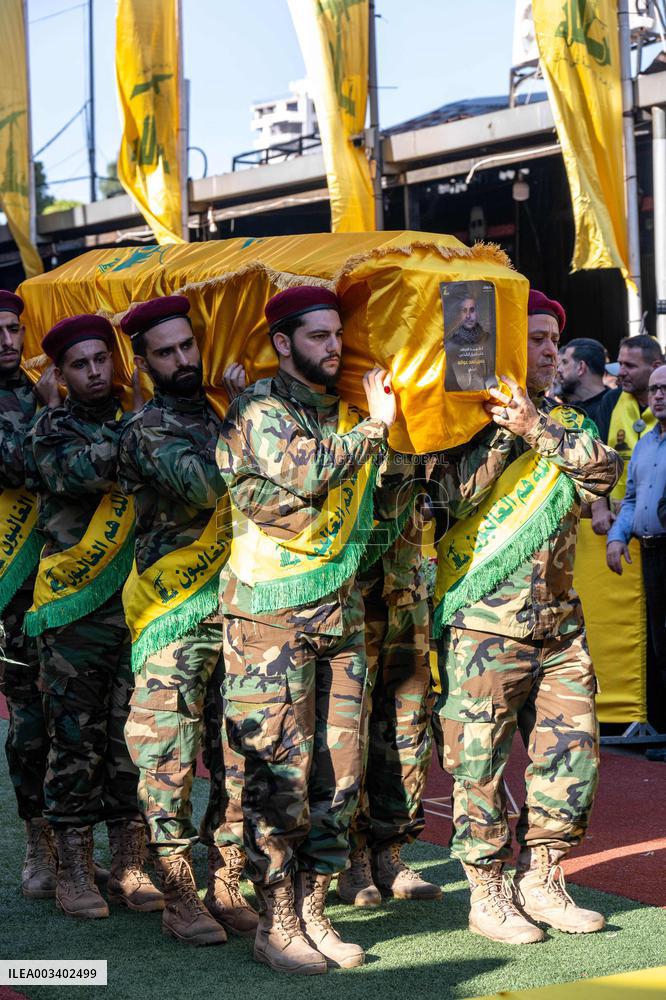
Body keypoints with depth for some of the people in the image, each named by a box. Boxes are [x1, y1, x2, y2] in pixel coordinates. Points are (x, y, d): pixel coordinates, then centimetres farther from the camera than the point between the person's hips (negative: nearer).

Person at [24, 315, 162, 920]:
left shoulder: (136, 421, 14)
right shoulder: (51, 431, 1)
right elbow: (80, 471, -20)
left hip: (137, 610, 3)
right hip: (74, 614, -3)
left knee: (134, 737, 6)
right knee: (75, 740, 1)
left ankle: (130, 866, 14)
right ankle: (74, 872, 10)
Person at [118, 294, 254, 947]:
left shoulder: (223, 414, 18)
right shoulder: (147, 431, -1)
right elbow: (206, 482, -18)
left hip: (239, 608, 5)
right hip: (176, 616, -5)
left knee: (236, 752, 5)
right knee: (170, 750, -8)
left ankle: (227, 883, 13)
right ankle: (179, 898, 0)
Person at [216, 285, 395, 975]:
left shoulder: (345, 410, 16)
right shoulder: (258, 409, -5)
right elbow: (307, 471, -21)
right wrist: (373, 426, -10)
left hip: (340, 609, 7)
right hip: (271, 614, -7)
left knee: (337, 770, 6)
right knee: (279, 770, -6)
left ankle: (312, 911, 14)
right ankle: (275, 924, 1)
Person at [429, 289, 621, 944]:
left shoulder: (565, 422, 14)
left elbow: (604, 470, -6)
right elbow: (456, 497, -16)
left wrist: (538, 430, -17)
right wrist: (502, 434, -18)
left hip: (559, 621, 6)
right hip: (484, 623, -6)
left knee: (570, 749, 6)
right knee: (480, 761, -2)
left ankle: (540, 883, 19)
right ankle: (487, 897, 8)